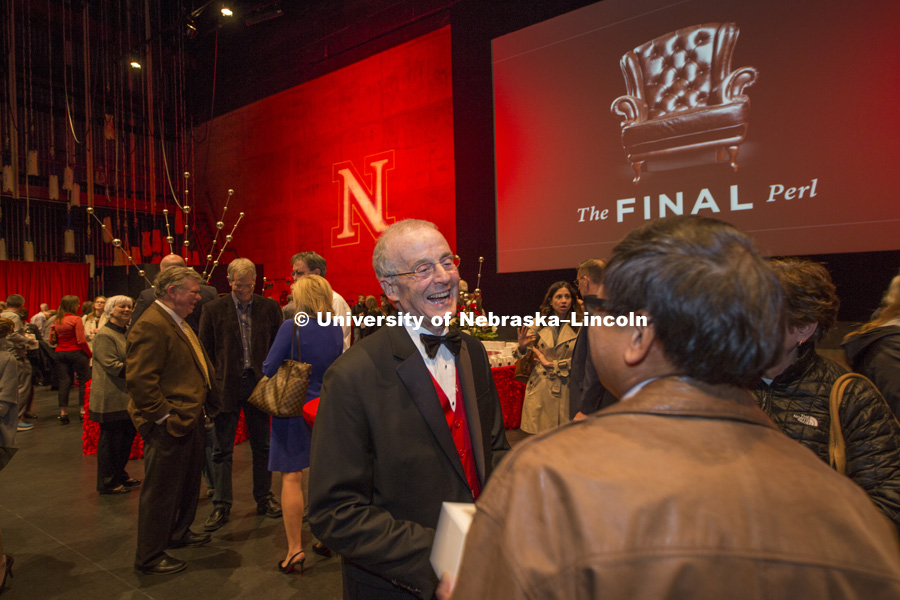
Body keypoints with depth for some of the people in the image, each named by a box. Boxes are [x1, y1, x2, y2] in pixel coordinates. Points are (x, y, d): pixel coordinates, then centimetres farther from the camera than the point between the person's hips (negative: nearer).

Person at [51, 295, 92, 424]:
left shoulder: (57, 320, 6)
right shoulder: (76, 319, -12)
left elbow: (52, 339, 9)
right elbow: (81, 341, -15)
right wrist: (89, 354, -5)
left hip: (60, 354, 6)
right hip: (76, 352, -6)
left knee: (64, 382, 9)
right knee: (84, 380, 5)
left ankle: (63, 413, 11)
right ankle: (83, 411, 7)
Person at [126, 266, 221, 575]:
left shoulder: (178, 322, 13)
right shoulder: (150, 326, -20)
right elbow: (139, 380, -25)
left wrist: (208, 405, 15)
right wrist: (166, 418, -21)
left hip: (190, 419, 10)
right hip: (170, 426, -10)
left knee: (188, 482, 24)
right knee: (161, 491, 5)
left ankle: (179, 533, 43)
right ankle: (149, 557, 21)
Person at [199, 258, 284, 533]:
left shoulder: (270, 307, 1)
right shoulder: (213, 309, -1)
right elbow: (205, 351, 2)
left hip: (258, 384, 1)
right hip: (226, 386, -1)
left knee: (262, 446, 12)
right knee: (222, 450, 7)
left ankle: (264, 499, 27)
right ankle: (221, 506, 21)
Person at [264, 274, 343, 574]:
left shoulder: (292, 327, -16)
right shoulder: (336, 329, -2)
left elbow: (269, 368, -12)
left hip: (293, 407, -5)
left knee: (291, 478, 5)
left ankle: (295, 549, 10)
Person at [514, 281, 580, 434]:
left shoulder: (578, 328, -1)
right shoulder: (539, 324, 5)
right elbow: (523, 357, 6)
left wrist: (552, 364, -9)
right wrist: (522, 347, -15)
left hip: (564, 390, -1)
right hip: (539, 388, 1)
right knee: (538, 437, 2)